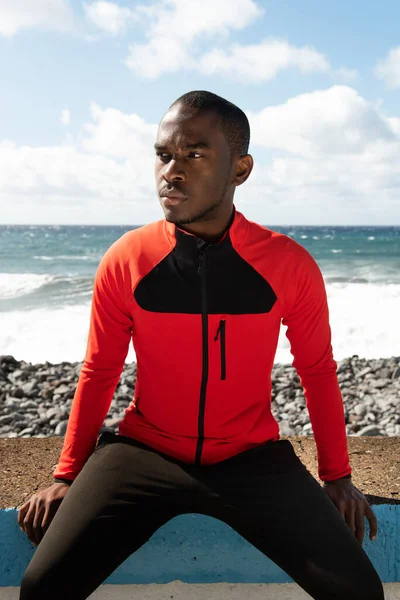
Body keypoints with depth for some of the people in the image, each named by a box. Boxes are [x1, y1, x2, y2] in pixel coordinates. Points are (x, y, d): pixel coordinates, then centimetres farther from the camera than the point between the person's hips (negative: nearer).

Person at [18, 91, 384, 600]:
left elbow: (318, 371, 4)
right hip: (144, 452, 1)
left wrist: (337, 476, 9)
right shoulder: (125, 261, -8)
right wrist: (67, 475, 7)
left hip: (251, 458, 0)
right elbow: (98, 373, 4)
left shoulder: (289, 265, -10)